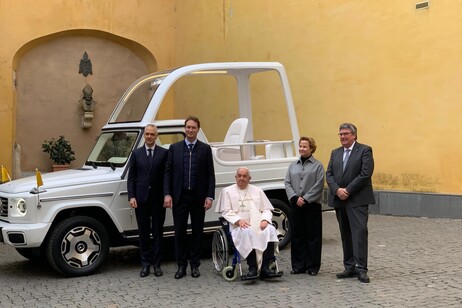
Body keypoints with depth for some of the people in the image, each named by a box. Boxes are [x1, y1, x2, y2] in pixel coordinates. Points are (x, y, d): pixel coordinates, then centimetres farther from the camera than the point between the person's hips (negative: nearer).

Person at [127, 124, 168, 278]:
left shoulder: (164, 153, 3)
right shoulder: (136, 153, 8)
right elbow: (131, 177, 5)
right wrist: (131, 197, -4)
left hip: (158, 199, -1)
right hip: (141, 199, 1)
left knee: (158, 232, 6)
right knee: (143, 232, 7)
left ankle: (156, 263, 13)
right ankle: (145, 263, 15)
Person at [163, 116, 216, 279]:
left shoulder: (205, 149, 3)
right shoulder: (174, 148, 5)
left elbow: (210, 174, 1)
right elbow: (168, 172, 3)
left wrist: (209, 196, -7)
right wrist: (167, 194, -7)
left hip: (198, 197, 0)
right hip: (179, 196, 0)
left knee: (197, 231, 7)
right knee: (179, 231, 3)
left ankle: (195, 265, 18)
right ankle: (181, 265, 13)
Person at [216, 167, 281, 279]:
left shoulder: (257, 190, 25)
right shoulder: (227, 191, 17)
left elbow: (267, 210, 18)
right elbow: (226, 211, 5)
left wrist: (265, 220, -5)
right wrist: (238, 220, -13)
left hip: (259, 224, 3)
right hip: (239, 226, -3)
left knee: (270, 230, -30)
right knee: (248, 232, -38)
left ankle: (265, 267, -32)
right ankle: (252, 268, -35)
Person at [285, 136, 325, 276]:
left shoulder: (317, 165, 0)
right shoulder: (293, 165, 13)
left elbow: (318, 186, -8)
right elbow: (287, 183, 6)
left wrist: (305, 199, -14)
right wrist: (295, 198, -10)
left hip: (312, 205, -4)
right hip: (295, 205, 4)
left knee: (312, 236, 2)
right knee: (296, 235, 7)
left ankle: (312, 267, 10)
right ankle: (298, 265, 16)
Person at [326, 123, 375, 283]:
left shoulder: (365, 150, -2)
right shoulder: (335, 153, 16)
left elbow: (365, 174, -12)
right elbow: (329, 174, 8)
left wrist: (348, 190, -14)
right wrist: (337, 190, -9)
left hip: (357, 200, -6)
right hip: (339, 200, 6)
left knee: (359, 232, -10)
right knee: (345, 234, 9)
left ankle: (361, 269, -8)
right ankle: (350, 267, 16)